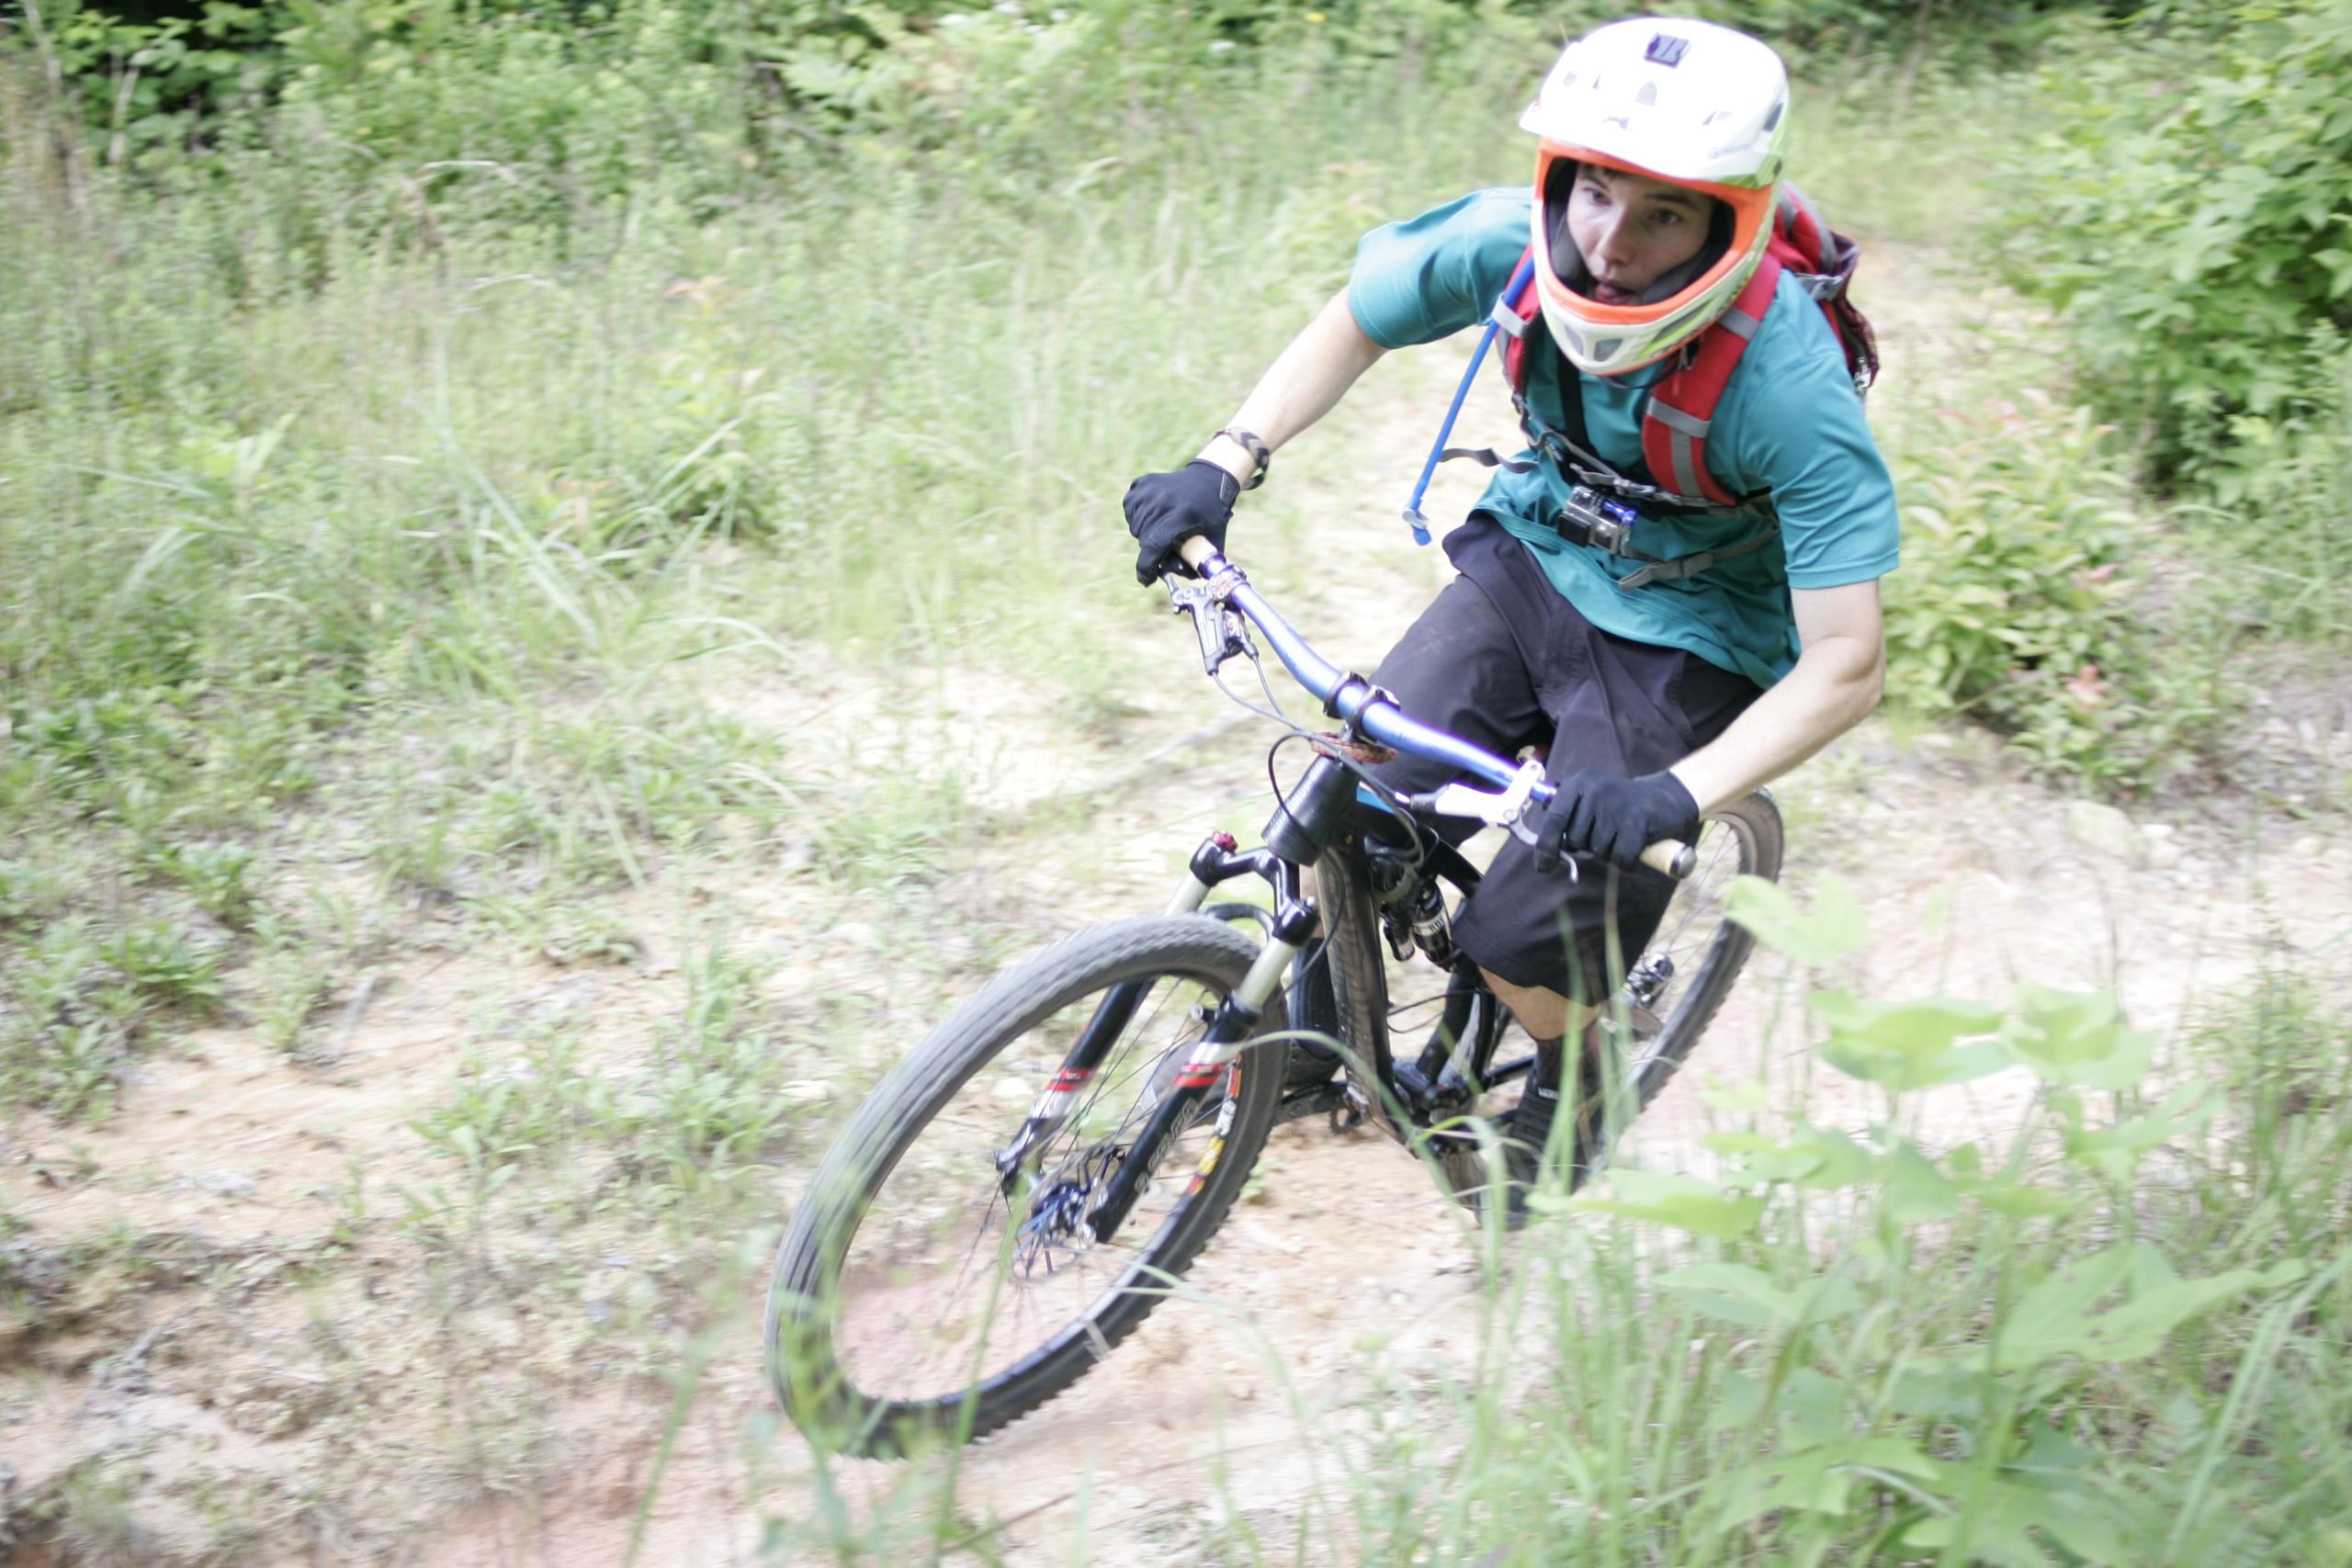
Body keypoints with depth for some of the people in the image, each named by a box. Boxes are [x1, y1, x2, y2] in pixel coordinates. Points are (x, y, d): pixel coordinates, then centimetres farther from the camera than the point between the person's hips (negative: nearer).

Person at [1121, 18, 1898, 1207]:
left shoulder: (1788, 385, -34)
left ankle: (1569, 1089, 26)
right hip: (1533, 562, 4)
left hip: (1683, 645, -4)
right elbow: (1351, 326, -2)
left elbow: (1848, 662, -32)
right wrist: (1225, 464, -16)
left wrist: (1678, 795, -44)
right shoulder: (1509, 241, -22)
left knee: (1525, 948, -10)